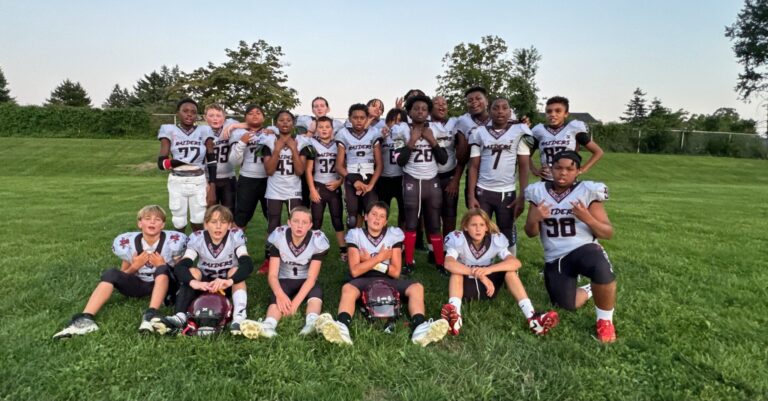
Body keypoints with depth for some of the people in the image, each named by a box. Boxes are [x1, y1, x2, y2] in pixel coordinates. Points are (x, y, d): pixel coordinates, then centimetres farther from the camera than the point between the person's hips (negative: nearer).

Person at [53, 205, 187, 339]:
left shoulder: (173, 242, -13)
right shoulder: (129, 243, -7)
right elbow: (123, 276, 5)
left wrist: (162, 265, -21)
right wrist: (134, 267, -16)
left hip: (163, 284, -3)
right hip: (138, 284, 3)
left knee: (163, 269, -35)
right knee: (111, 274, -21)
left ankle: (151, 314, -47)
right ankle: (86, 319, -32)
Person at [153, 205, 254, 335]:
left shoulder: (236, 236, -19)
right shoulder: (197, 238, -16)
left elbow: (247, 264, -32)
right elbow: (179, 267, -28)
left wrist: (229, 281, -52)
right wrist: (194, 282, -49)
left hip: (227, 285, -1)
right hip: (205, 283, 1)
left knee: (236, 271, -30)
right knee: (192, 271, -26)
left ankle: (239, 318, -47)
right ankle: (179, 317, -42)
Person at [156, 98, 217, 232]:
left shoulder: (204, 131, 2)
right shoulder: (169, 130, 0)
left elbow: (211, 162, 1)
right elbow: (161, 163, -6)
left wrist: (212, 188, -6)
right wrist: (182, 161, -20)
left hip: (199, 183, 0)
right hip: (177, 183, 0)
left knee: (198, 224, 5)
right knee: (179, 225, 6)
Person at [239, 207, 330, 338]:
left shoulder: (317, 240, -18)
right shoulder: (279, 237, -15)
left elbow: (311, 278, -20)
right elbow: (272, 275, -17)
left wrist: (296, 301, -35)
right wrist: (280, 294, -39)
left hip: (305, 282, 0)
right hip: (284, 281, 1)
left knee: (316, 291, -34)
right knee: (277, 298, -33)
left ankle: (312, 322, -61)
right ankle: (268, 325, -60)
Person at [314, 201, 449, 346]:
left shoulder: (393, 235, -1)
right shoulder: (356, 235, -4)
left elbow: (395, 272, -6)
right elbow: (355, 271, -12)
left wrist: (369, 260, -11)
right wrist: (380, 257, -13)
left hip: (387, 280, 2)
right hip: (364, 281, -2)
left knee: (417, 287, -24)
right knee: (347, 288, -35)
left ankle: (420, 327, -49)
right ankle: (342, 327, -61)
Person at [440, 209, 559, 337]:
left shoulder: (496, 240, -13)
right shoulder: (458, 240, -19)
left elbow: (516, 263, -28)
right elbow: (448, 263, -38)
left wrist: (488, 269, -44)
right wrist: (479, 275, -47)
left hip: (488, 287, 2)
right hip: (466, 287, -2)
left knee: (510, 270, -22)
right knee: (457, 271, -31)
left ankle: (532, 316, -33)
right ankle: (454, 315, -54)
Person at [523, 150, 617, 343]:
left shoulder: (587, 192, -5)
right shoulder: (539, 192, 2)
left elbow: (608, 233, -5)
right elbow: (530, 233, 6)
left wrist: (587, 218, -23)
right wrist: (534, 218, -17)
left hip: (583, 248, -3)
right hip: (555, 259, 3)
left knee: (603, 271, -36)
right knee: (567, 305, -1)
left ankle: (605, 320, -9)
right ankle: (588, 291, 35)